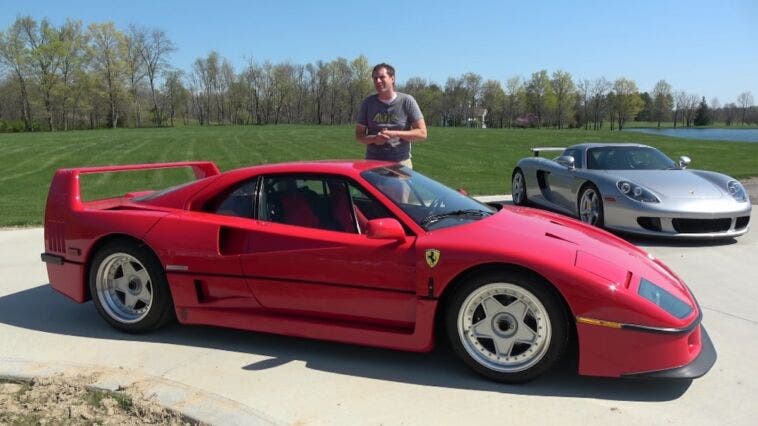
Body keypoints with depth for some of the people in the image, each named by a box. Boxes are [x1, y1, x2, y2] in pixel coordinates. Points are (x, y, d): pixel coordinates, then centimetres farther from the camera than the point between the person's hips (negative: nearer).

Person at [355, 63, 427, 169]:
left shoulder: (407, 101, 0)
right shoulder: (368, 103, 6)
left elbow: (422, 133, -2)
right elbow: (359, 135, 10)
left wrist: (395, 134, -13)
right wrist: (373, 139, -13)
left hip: (401, 162, -1)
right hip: (373, 162, 2)